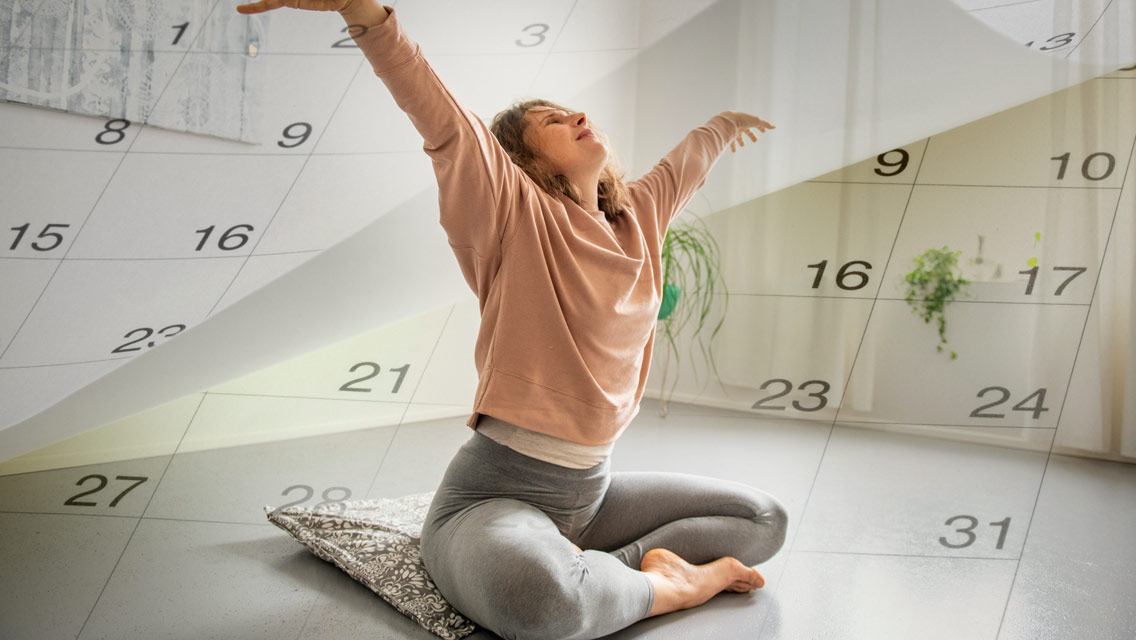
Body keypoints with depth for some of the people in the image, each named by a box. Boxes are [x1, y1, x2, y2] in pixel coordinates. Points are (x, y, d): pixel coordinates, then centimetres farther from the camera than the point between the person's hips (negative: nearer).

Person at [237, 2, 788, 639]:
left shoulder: (637, 220, 7)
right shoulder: (517, 215, -10)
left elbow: (683, 165, 28)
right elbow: (444, 122, -26)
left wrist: (723, 125, 48)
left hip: (592, 490, 7)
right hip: (493, 495, -6)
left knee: (766, 519, 10)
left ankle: (617, 565, -4)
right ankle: (671, 584, -10)